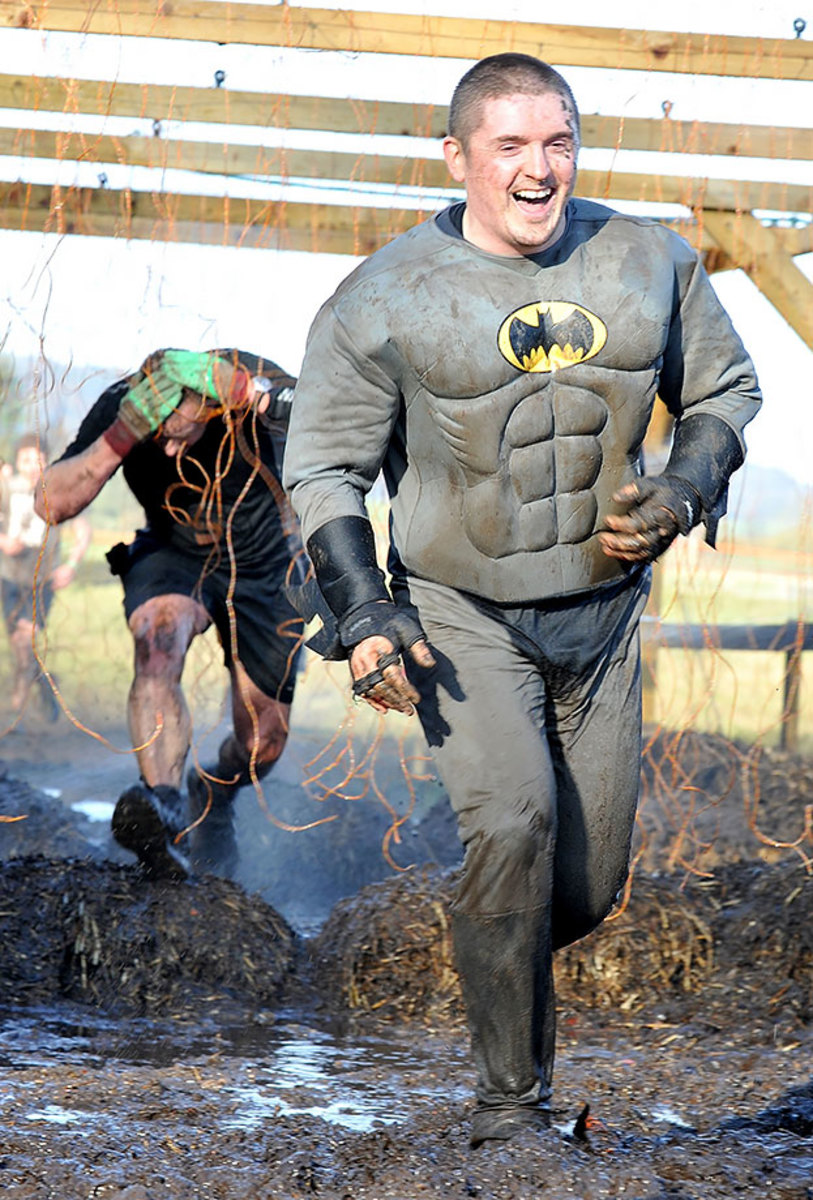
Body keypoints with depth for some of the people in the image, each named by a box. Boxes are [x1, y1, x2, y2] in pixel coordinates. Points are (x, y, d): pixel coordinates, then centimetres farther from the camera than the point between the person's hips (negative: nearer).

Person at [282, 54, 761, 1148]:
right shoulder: (388, 298, -9)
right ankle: (509, 1097, -11)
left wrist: (682, 496, -5)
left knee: (589, 883, 5)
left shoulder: (649, 264, 0)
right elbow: (323, 466, -1)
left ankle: (499, 964, 40)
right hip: (461, 616, -3)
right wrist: (361, 617, -12)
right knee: (513, 821, -24)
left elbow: (726, 391, 14)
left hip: (603, 611, 4)